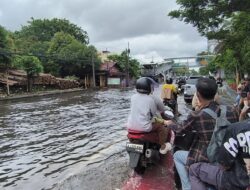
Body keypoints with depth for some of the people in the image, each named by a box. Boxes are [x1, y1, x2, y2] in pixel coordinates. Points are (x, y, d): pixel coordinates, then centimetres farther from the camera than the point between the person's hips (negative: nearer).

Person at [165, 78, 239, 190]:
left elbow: (180, 129, 1)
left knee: (177, 155, 19)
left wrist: (169, 124, 22)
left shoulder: (196, 115, -19)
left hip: (206, 162, -4)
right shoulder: (231, 111, -8)